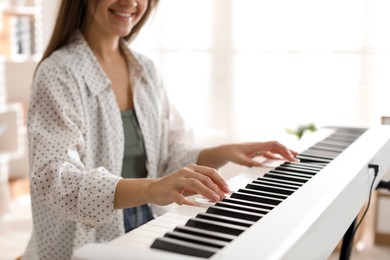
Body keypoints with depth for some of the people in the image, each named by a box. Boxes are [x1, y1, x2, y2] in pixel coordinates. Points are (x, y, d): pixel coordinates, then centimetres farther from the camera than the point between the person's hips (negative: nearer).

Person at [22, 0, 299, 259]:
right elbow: (55, 178, -24)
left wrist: (222, 153, -7)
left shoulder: (146, 70, 7)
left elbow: (168, 157, 10)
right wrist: (150, 189, -39)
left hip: (144, 236, 6)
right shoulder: (59, 73, -11)